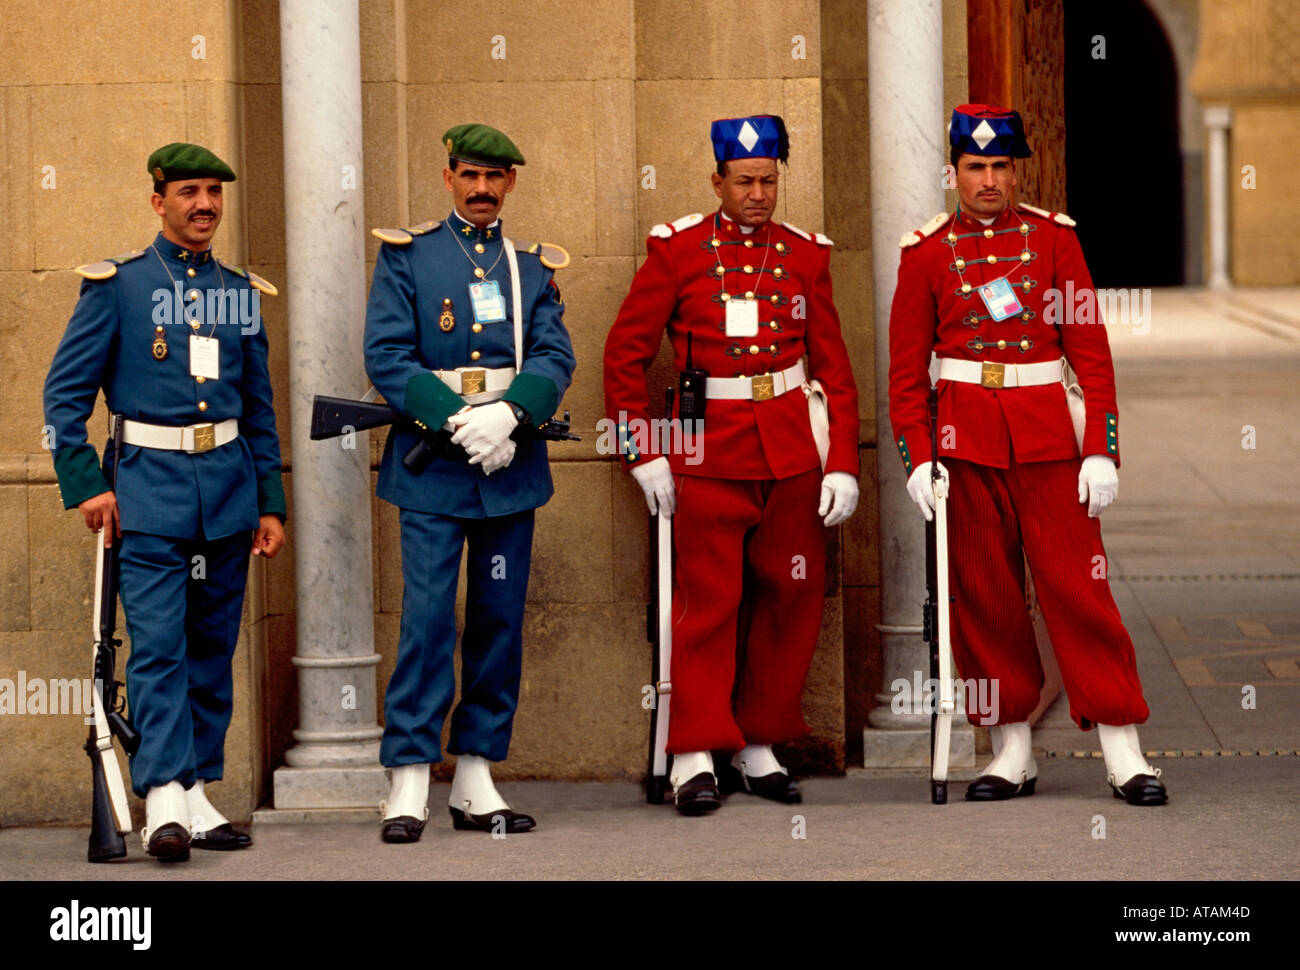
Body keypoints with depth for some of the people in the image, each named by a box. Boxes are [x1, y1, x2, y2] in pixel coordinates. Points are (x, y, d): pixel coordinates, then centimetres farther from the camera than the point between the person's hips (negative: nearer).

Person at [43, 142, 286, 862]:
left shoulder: (242, 292, 13)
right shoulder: (117, 284, 0)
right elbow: (65, 392, 0)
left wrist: (270, 503, 13)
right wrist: (85, 485, -9)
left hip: (227, 490, 5)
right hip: (149, 489, -4)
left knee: (213, 647, 7)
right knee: (157, 645, -12)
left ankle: (196, 794, 13)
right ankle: (164, 800, -18)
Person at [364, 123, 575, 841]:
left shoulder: (534, 267, 13)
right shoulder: (407, 254, 5)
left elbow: (554, 357, 1)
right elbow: (386, 356, -5)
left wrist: (507, 416, -18)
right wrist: (457, 422, -16)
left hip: (510, 465, 3)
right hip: (431, 464, -3)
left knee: (500, 621, 5)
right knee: (428, 618, -9)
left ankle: (476, 782, 12)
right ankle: (409, 785, -7)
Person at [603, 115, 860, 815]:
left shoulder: (806, 256, 7)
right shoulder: (678, 250, -2)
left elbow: (834, 369, 8)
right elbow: (625, 354, 0)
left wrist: (842, 463, 0)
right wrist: (643, 456, -4)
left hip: (792, 455, 3)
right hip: (709, 455, -3)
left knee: (791, 599, 6)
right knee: (707, 601, -3)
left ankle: (759, 745, 17)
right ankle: (695, 757, 1)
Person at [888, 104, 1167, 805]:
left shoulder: (1054, 236, 4)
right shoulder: (927, 252, 4)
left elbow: (1091, 349, 1)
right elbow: (906, 369, 5)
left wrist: (1102, 450, -6)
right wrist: (917, 457, -6)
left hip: (1049, 432, -1)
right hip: (966, 440, 1)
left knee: (1077, 585, -4)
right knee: (983, 595, 4)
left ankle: (1123, 752, -1)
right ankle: (1013, 751, 13)